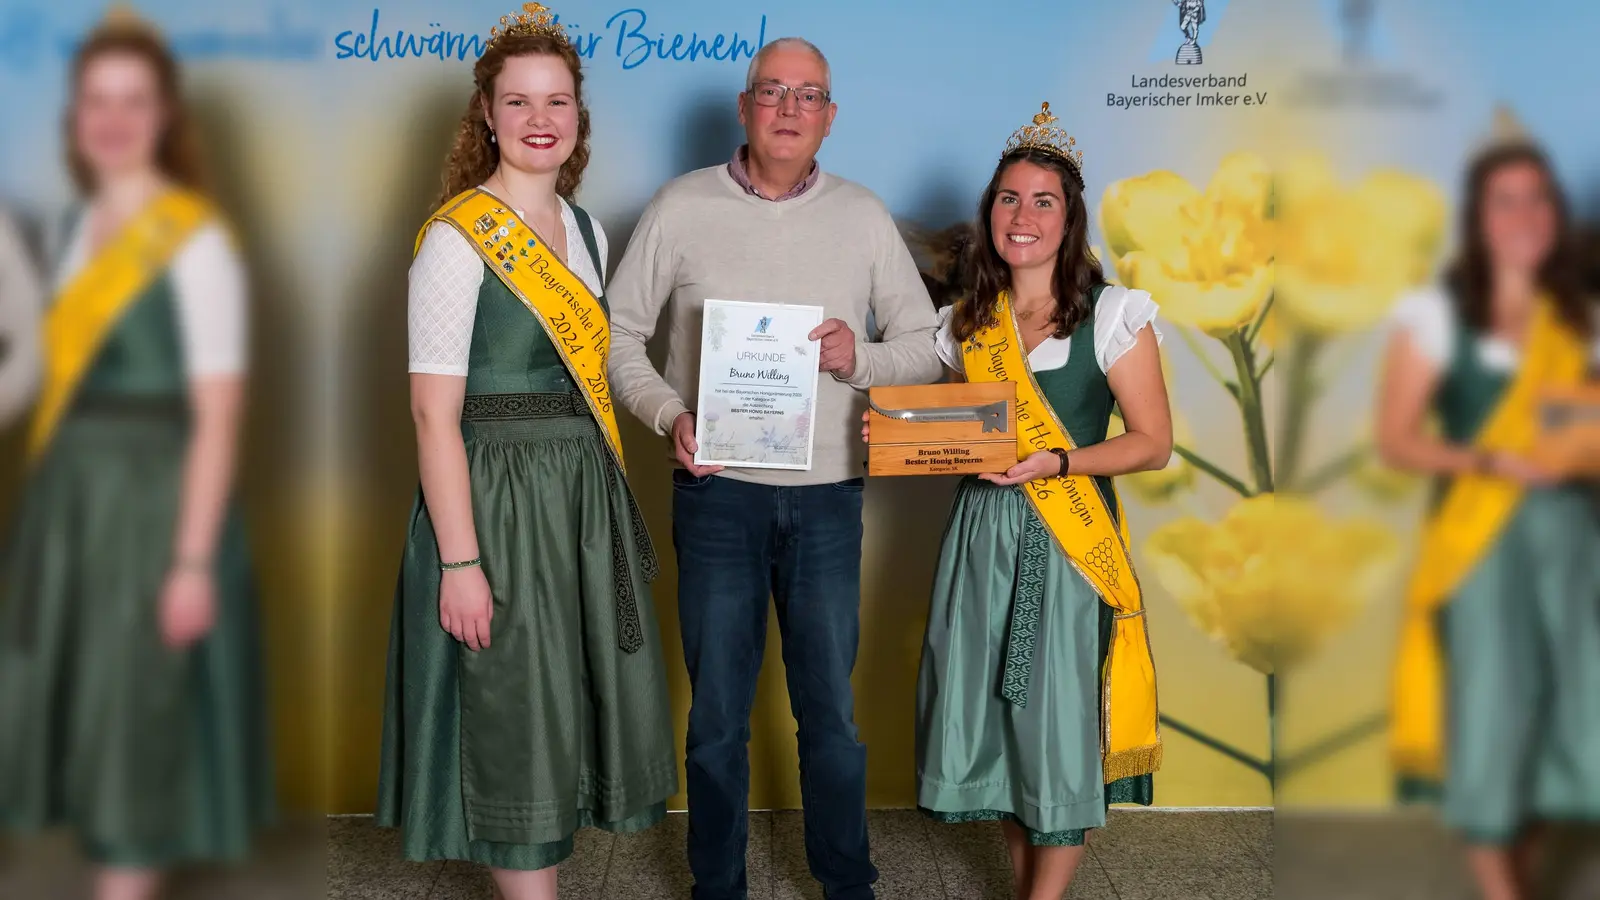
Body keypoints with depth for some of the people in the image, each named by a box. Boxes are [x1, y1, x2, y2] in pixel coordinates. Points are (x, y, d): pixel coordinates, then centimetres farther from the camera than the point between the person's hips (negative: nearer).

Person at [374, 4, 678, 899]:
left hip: (587, 493, 7)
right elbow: (435, 412, -16)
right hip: (495, 496, -7)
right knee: (513, 716, 3)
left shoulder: (587, 232, 10)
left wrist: (615, 504, 12)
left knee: (581, 699, 15)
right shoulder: (457, 238, -12)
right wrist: (459, 561, -19)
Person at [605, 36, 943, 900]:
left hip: (827, 498, 1)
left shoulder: (864, 217, 5)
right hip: (717, 491, -1)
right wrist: (671, 415, -13)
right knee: (717, 713, 8)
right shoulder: (681, 208, 0)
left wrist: (861, 359, -13)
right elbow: (620, 335, 2)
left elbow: (925, 345, 8)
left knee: (831, 710, 9)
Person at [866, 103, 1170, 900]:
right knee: (988, 716, 8)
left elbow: (1153, 443, -5)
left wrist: (1055, 462, -18)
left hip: (1067, 543, -4)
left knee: (1058, 722, -1)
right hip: (981, 535, 4)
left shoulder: (1111, 316, -3)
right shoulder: (965, 323, 10)